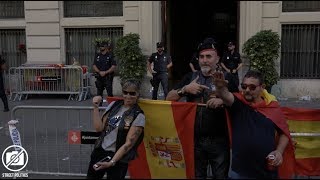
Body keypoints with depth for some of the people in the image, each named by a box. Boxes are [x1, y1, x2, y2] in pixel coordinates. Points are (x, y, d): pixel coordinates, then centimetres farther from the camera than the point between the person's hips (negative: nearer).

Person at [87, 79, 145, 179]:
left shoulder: (138, 116, -14)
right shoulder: (114, 105, 1)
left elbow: (129, 144, -17)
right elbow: (99, 128, 0)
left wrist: (111, 162, -23)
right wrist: (96, 107, -8)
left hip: (118, 157, -4)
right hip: (99, 151, 5)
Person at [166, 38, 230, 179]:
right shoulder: (190, 77, 4)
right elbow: (169, 98, 2)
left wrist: (222, 101, -23)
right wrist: (185, 89, -16)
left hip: (219, 140, -2)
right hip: (195, 138, 2)